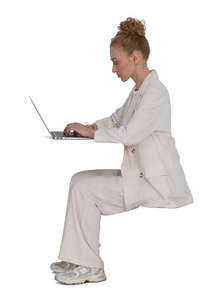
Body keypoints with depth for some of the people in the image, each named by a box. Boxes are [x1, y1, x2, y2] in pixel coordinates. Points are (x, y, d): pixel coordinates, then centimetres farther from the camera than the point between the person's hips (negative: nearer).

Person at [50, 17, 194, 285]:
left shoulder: (156, 93, -18)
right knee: (80, 179, 7)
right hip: (138, 173, 10)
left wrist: (91, 131, -13)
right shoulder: (138, 91, 13)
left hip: (156, 182, -10)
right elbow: (115, 119, 25)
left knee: (84, 188, -14)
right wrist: (85, 127, 7)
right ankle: (80, 258, 10)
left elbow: (129, 134, -26)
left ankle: (90, 266, -4)